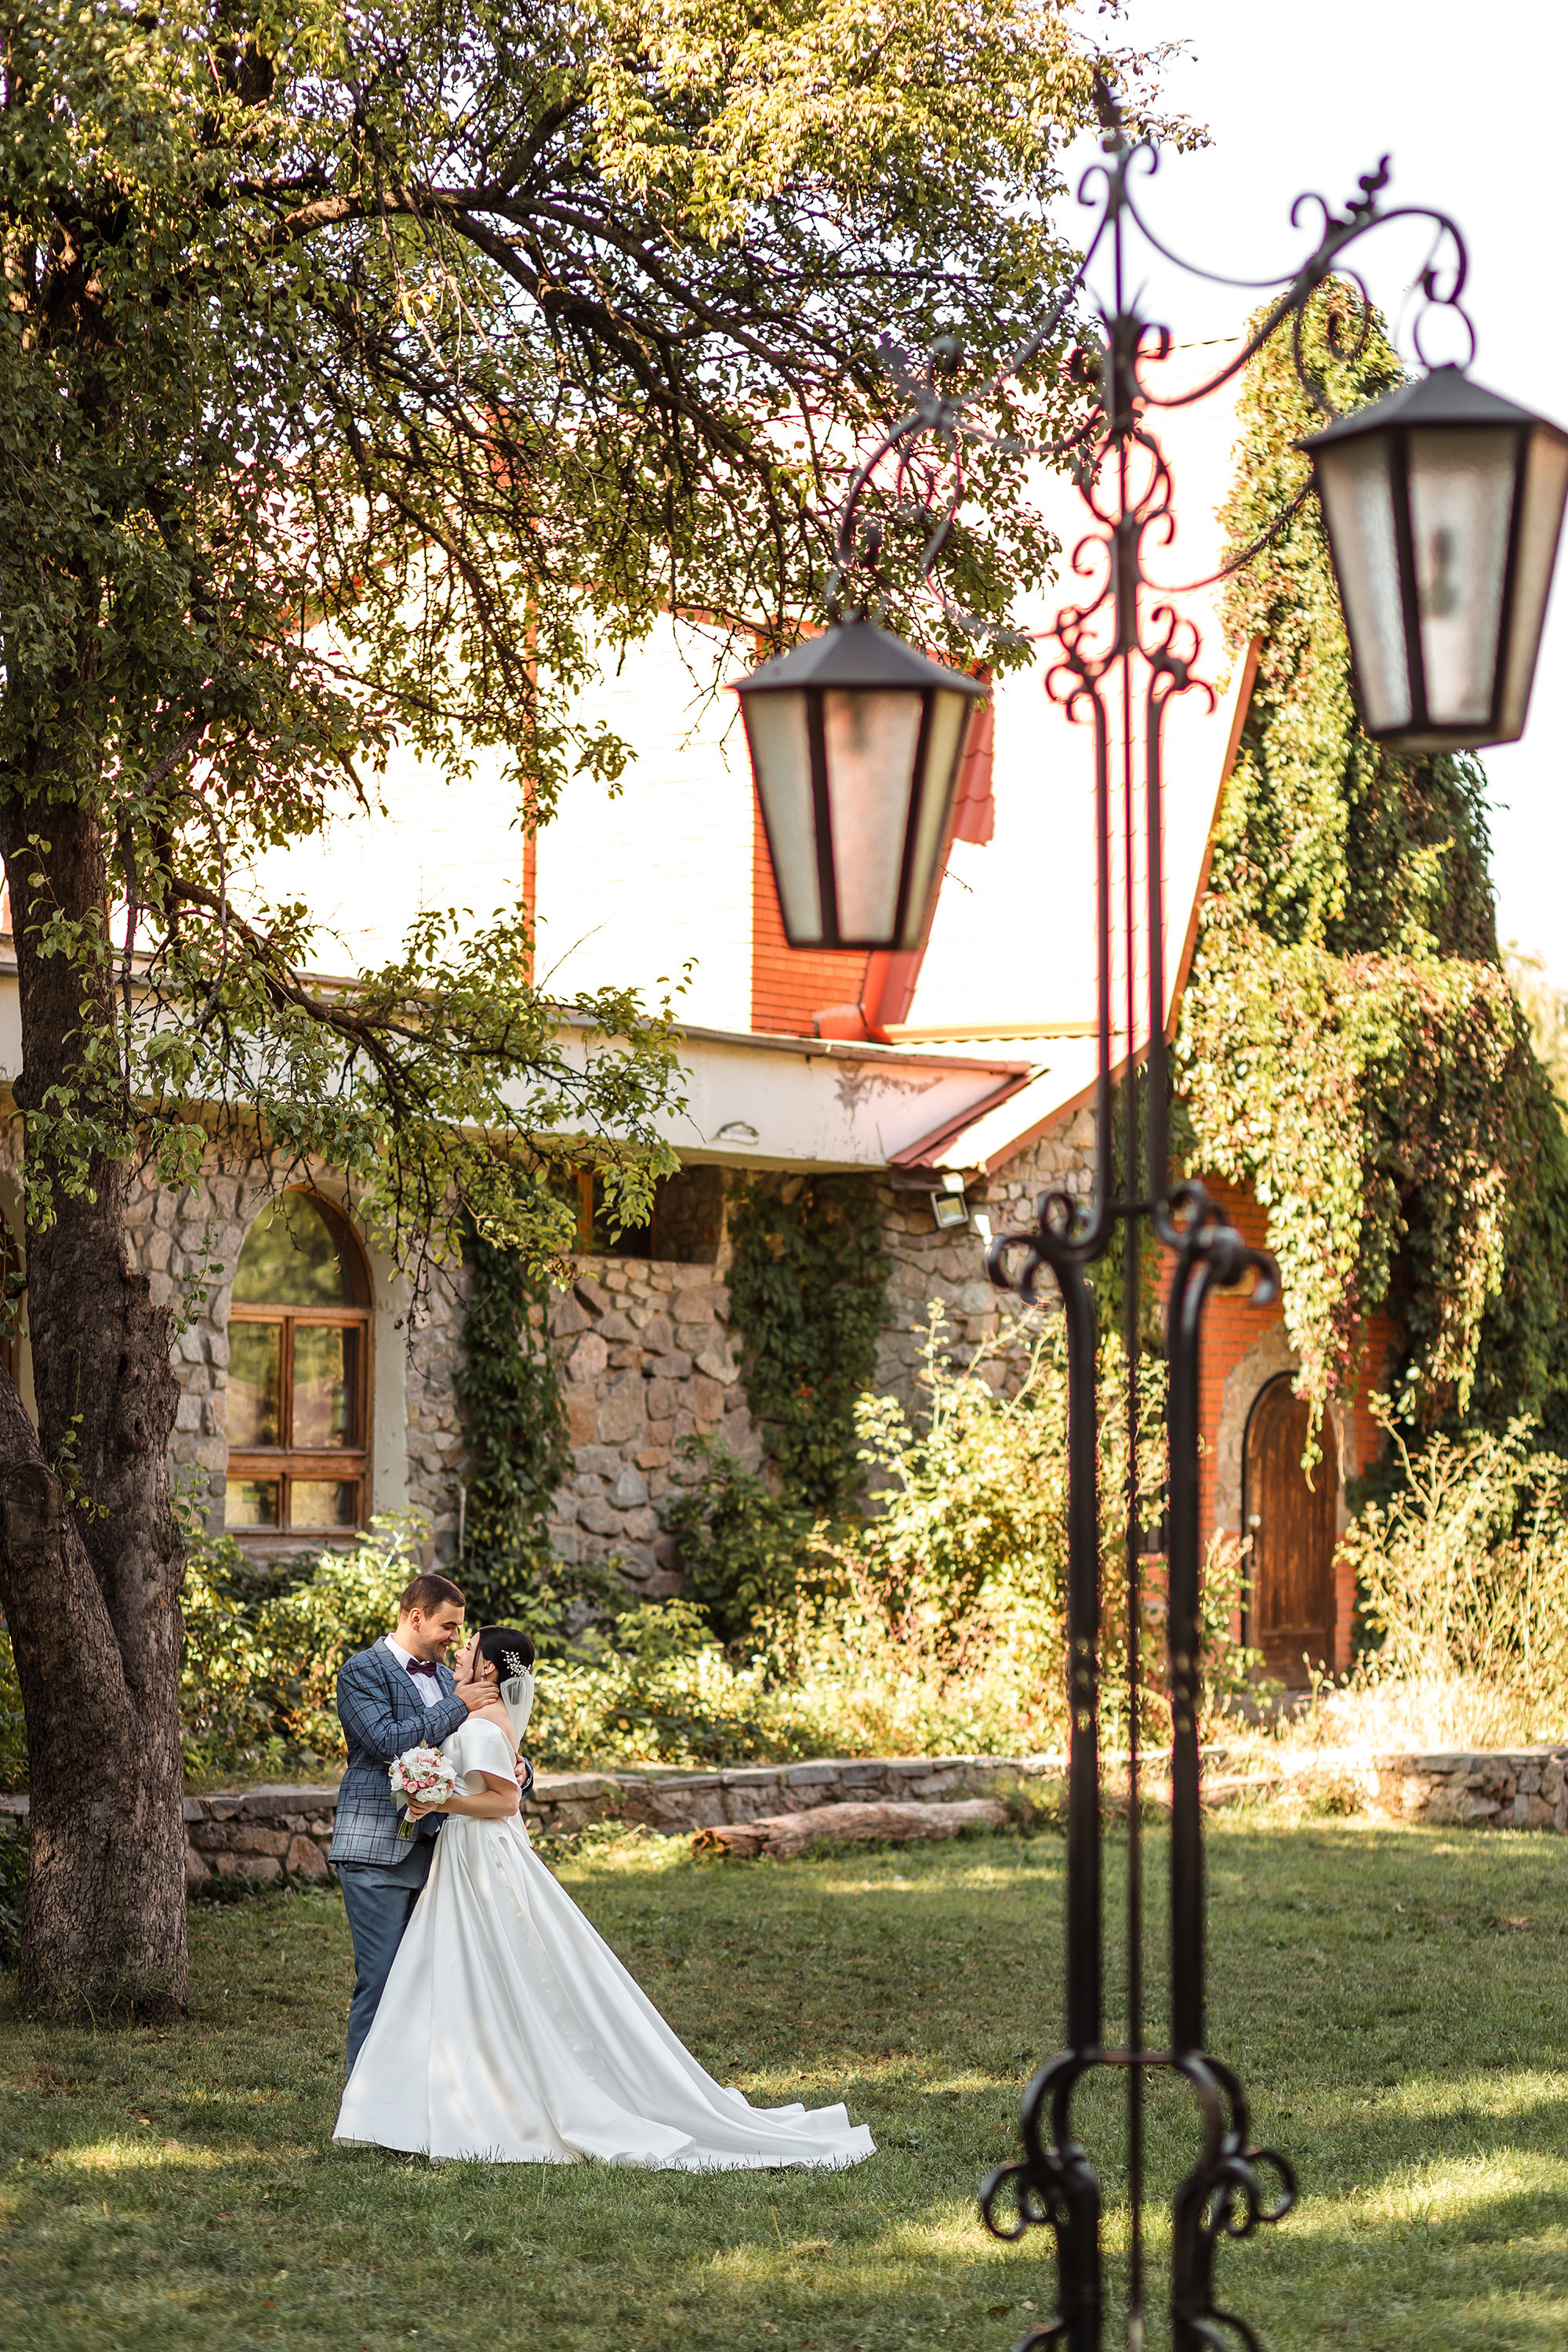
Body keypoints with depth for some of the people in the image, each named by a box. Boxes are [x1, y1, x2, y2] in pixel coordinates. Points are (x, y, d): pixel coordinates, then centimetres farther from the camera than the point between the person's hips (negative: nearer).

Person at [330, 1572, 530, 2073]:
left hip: (432, 1847, 7)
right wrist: (457, 1707, -14)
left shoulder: (443, 1676, 17)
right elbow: (388, 1740, -19)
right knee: (380, 1980, -8)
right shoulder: (363, 1672, -6)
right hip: (378, 1850, -7)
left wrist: (517, 1770, 0)